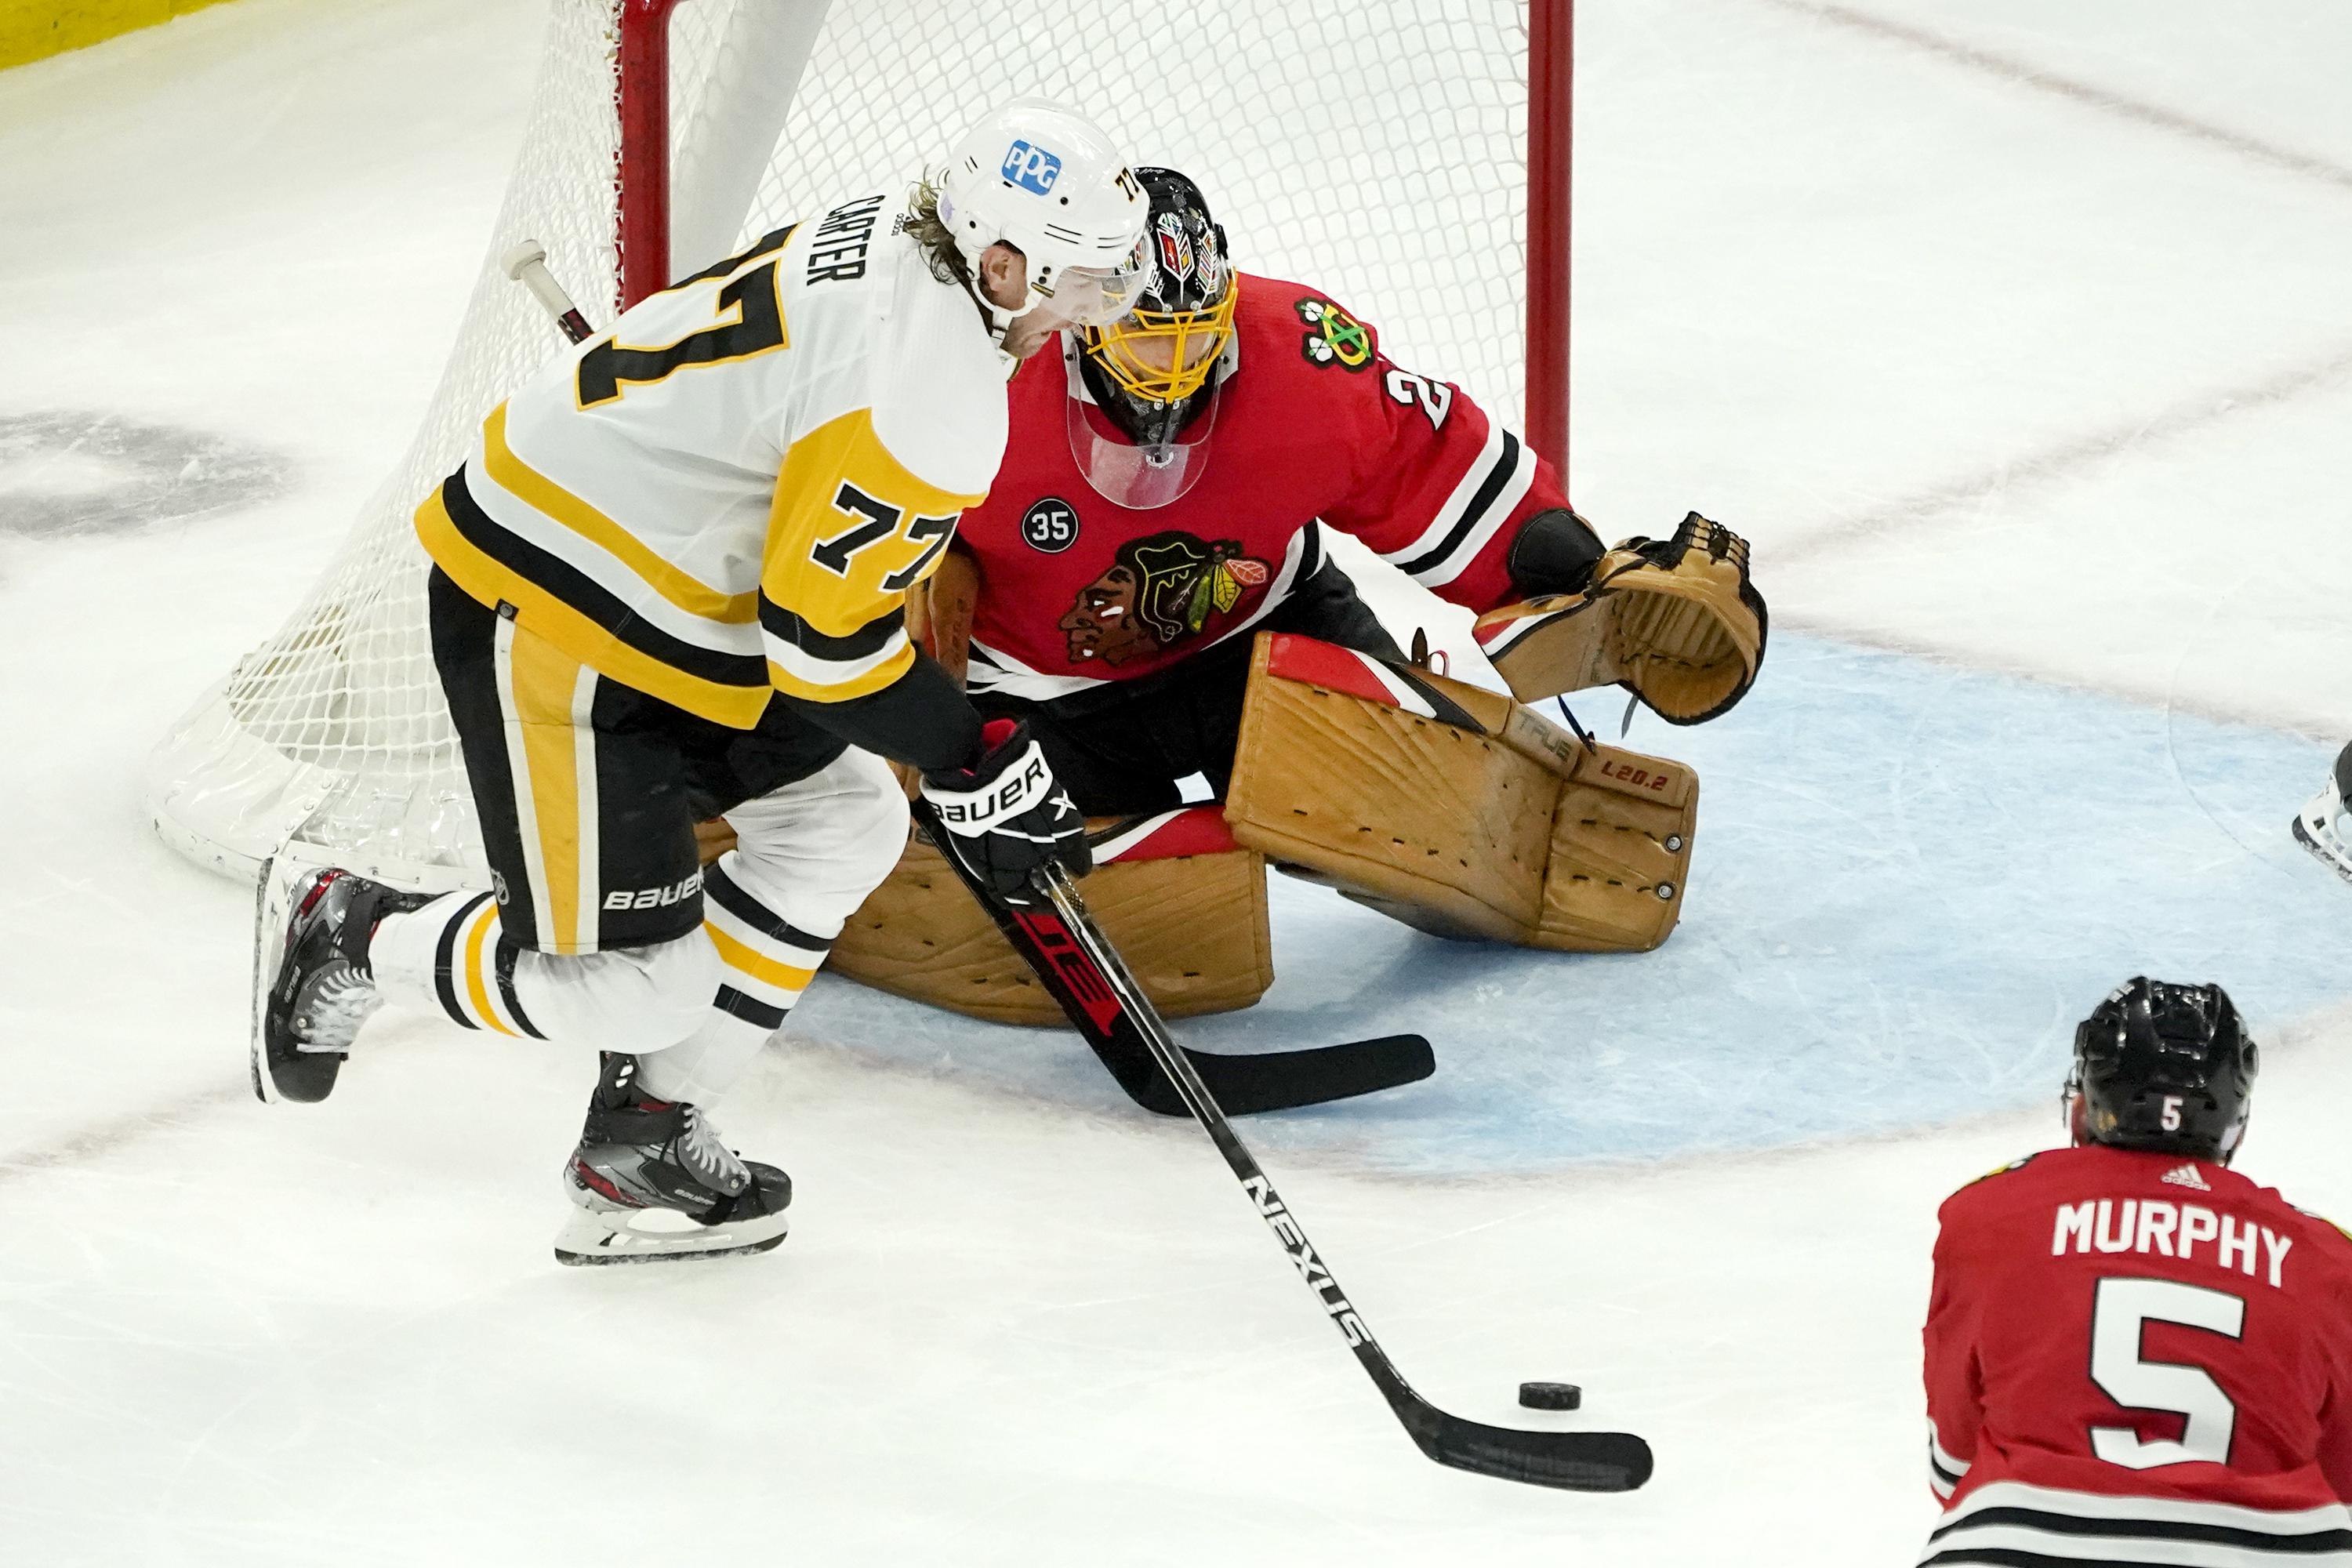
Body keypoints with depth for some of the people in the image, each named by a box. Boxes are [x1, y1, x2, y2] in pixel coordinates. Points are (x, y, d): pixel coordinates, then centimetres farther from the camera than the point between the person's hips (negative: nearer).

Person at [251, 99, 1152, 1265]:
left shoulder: (880, 243, 4)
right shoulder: (935, 388, -25)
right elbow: (822, 632, -22)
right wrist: (977, 768, -11)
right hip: (547, 623, -11)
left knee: (840, 820, 11)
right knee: (634, 983, -5)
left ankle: (643, 1136, 16)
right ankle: (356, 938, 17)